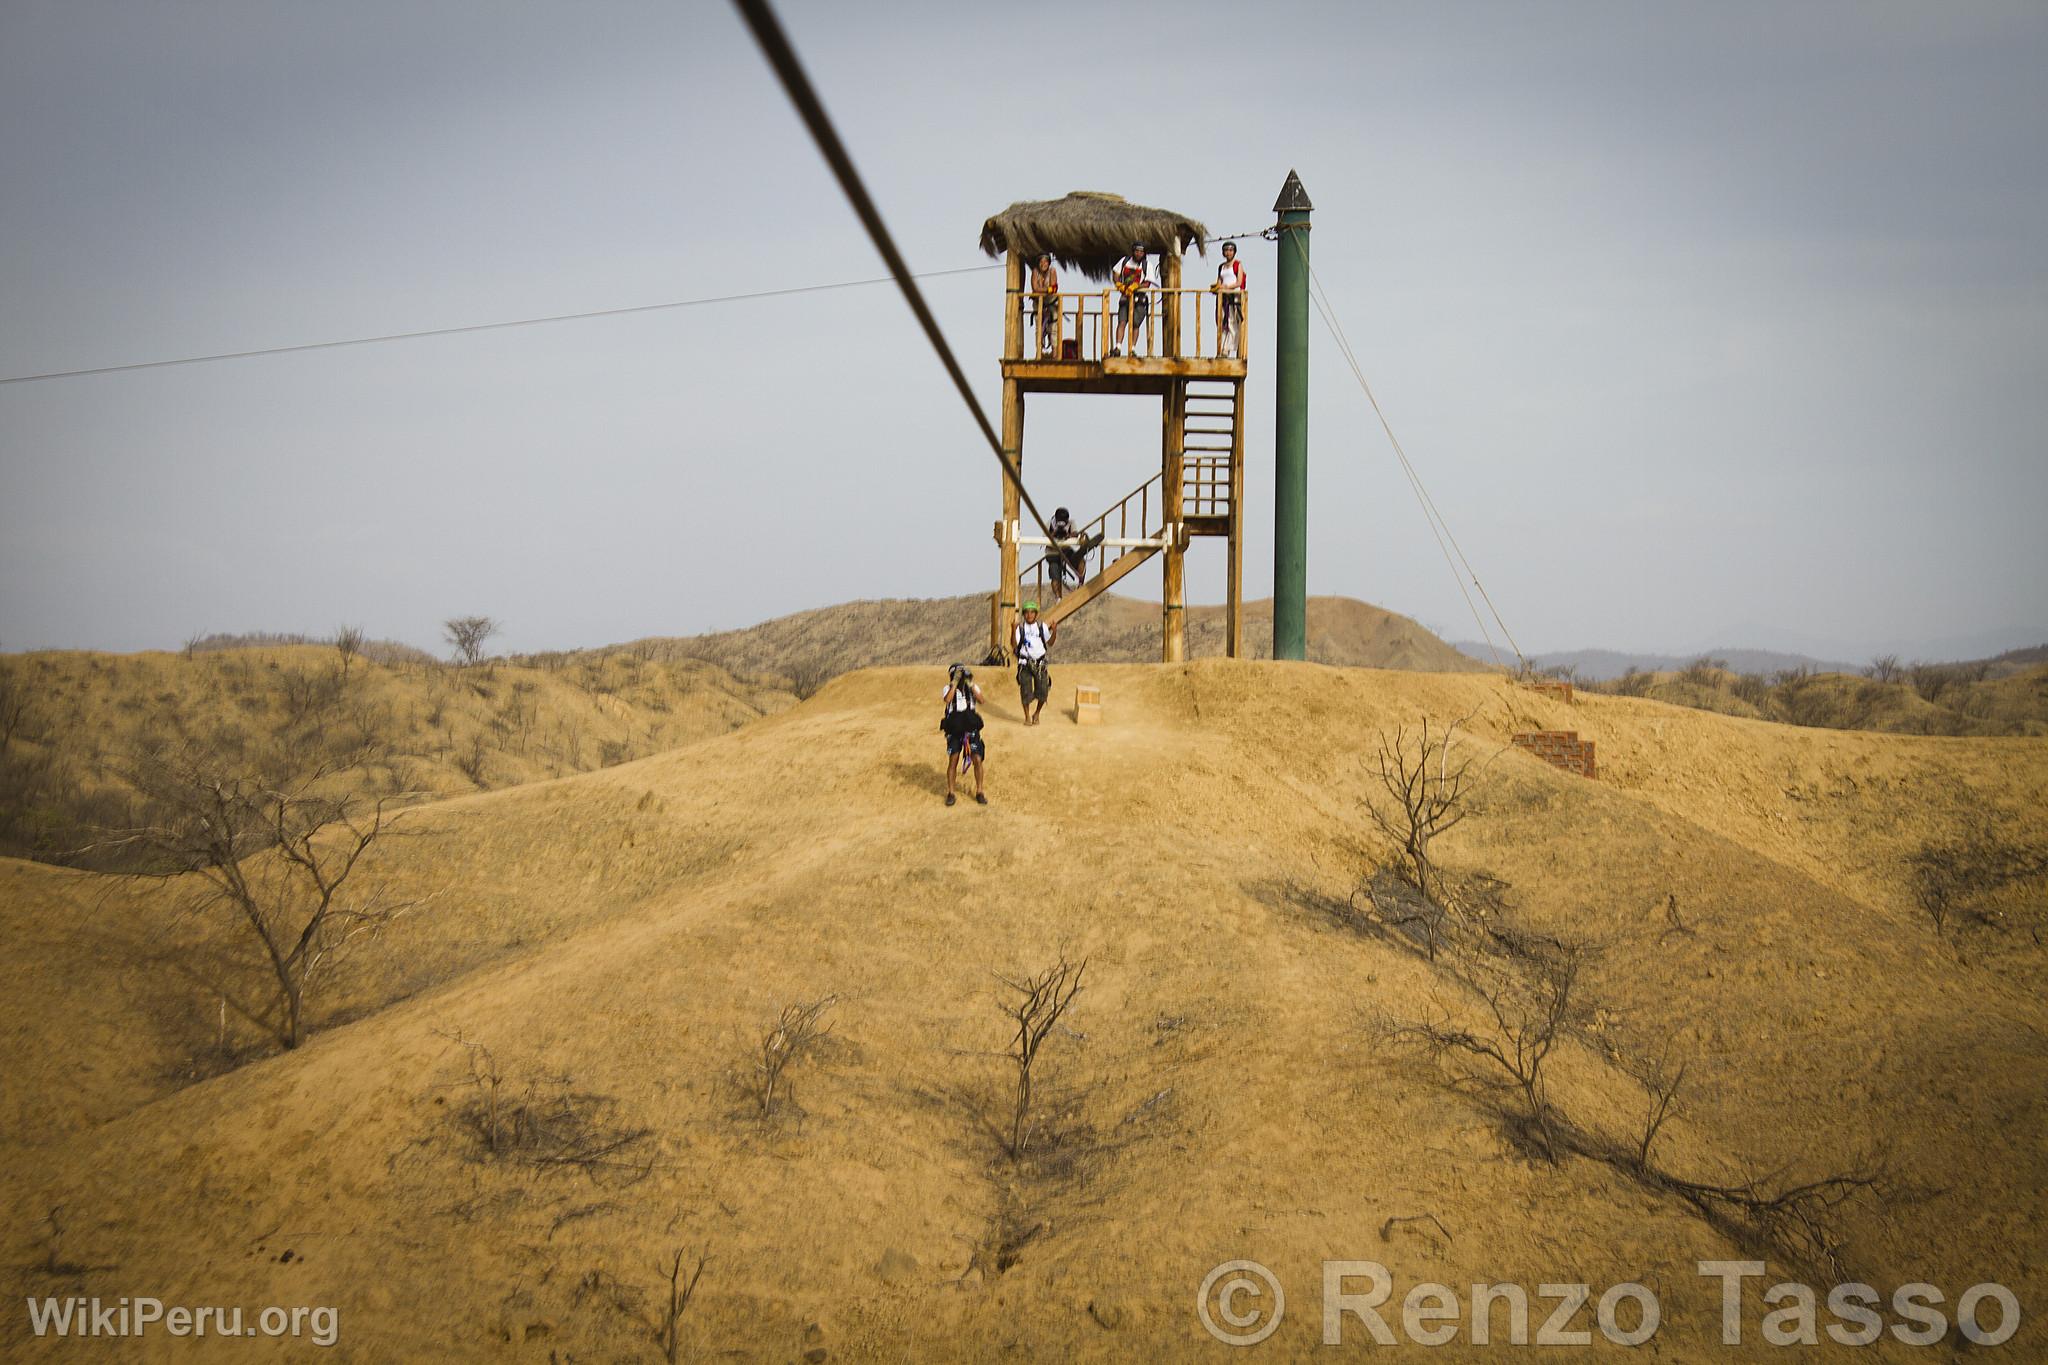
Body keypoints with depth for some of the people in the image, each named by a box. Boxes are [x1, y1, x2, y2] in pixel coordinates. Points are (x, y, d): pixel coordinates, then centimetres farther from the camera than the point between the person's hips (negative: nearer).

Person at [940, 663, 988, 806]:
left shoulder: (972, 688, 5)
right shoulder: (949, 688, 2)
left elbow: (980, 700, -14)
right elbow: (947, 700, -21)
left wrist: (971, 685, -21)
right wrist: (955, 684, -20)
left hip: (971, 729, 1)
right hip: (954, 730, -1)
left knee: (977, 760, -6)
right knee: (953, 761, -3)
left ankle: (979, 792, 7)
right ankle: (950, 793, 8)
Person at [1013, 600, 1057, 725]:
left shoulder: (1042, 626, 5)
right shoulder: (1021, 627, -1)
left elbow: (1049, 643, 5)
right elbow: (1014, 644, -7)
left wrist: (1054, 632, -11)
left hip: (1040, 663, 2)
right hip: (1025, 662, -1)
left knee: (1042, 691, -2)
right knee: (1026, 690, -5)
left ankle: (1036, 714, 21)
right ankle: (1027, 717, 10)